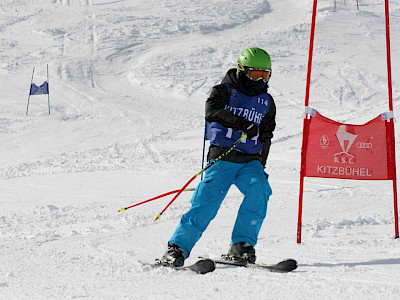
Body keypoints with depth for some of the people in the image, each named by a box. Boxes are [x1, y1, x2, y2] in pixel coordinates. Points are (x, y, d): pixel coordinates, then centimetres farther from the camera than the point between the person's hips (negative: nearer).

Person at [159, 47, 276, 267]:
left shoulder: (267, 102, 18)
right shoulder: (225, 90, 3)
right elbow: (212, 111, -17)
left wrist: (259, 167, 20)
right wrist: (241, 123, -27)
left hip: (250, 161, 3)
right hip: (222, 158, -3)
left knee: (259, 190, -26)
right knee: (207, 202, -17)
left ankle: (241, 245, -21)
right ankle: (177, 248, -11)